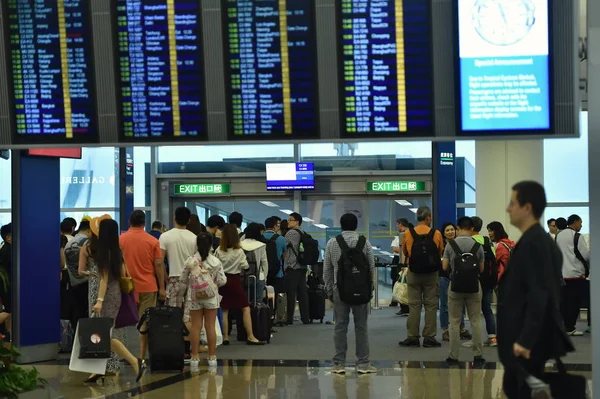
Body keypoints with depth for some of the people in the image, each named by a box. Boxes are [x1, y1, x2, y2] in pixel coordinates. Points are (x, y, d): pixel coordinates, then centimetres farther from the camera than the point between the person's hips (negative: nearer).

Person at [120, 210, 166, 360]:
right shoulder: (153, 241, -3)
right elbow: (158, 265, -3)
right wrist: (162, 288, 3)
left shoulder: (120, 240, 0)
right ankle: (142, 357, 1)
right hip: (148, 287, -1)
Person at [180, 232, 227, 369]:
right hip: (211, 297, 0)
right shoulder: (216, 262, -8)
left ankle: (195, 356, 7)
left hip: (194, 297, 0)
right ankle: (212, 356, 9)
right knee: (210, 326, 5)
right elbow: (222, 281, -7)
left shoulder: (190, 261, -7)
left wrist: (181, 293, 15)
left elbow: (183, 281, 0)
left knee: (196, 326, 5)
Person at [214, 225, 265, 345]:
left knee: (224, 310, 9)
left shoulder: (219, 250, -5)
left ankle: (225, 337, 9)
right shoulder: (239, 251, -11)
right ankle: (250, 337, 1)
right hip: (234, 280, -3)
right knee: (246, 308, 3)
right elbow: (245, 266, -5)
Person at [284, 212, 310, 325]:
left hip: (292, 267, -8)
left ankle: (289, 319, -7)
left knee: (291, 294, -6)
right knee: (302, 293, 7)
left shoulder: (291, 233, -9)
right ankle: (305, 318, 6)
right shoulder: (303, 234, 14)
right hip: (302, 266, 8)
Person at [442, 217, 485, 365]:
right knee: (476, 321, 7)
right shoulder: (477, 246, -3)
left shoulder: (450, 245, -5)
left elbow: (445, 267, -4)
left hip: (456, 286, 0)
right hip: (473, 286, 0)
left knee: (455, 322, 5)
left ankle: (453, 355, 4)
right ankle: (478, 354, 5)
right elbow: (481, 269, 2)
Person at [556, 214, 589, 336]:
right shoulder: (577, 236, -11)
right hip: (576, 274, -7)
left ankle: (563, 327, 12)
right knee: (575, 302, -1)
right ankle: (570, 328, -1)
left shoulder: (559, 236, 10)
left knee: (564, 301, 11)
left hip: (562, 274, 7)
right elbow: (585, 255, -10)